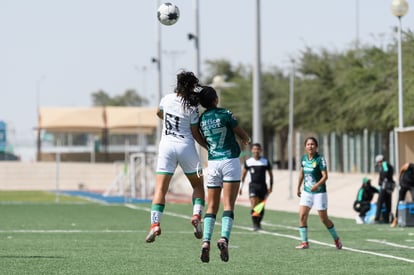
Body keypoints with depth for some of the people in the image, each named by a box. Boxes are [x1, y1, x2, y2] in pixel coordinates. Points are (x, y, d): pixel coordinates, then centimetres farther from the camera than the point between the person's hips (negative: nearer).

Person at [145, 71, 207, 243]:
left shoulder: (167, 99, 2)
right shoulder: (191, 107, -8)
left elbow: (159, 113, 25)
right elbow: (196, 134, -3)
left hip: (166, 145, 2)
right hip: (185, 146, -2)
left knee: (160, 188, -1)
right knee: (198, 184, 16)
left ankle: (155, 224, -16)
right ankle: (197, 216, -4)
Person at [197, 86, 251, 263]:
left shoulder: (201, 119, 6)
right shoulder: (225, 114, -8)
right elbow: (243, 135, 1)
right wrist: (247, 140, 24)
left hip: (213, 162, 4)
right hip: (230, 160, -4)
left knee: (211, 206, 7)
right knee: (228, 205, -6)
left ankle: (206, 242, -8)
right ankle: (224, 238, -23)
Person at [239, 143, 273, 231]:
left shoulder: (266, 161, 4)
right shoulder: (248, 162, 3)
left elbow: (270, 175, 11)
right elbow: (243, 174, 13)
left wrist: (271, 186, 3)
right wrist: (241, 186, 9)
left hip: (263, 186, 1)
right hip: (253, 185, -1)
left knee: (261, 208, 5)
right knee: (254, 206, -16)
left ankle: (258, 223, 24)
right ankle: (255, 224, -14)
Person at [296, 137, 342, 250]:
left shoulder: (320, 159, -13)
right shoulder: (304, 158, 4)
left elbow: (325, 176, -17)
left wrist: (317, 185, -32)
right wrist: (298, 187, 24)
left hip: (319, 192, -5)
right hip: (306, 192, 5)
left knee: (324, 219, 2)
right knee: (302, 216, -9)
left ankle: (336, 239, 23)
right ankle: (304, 242, -3)